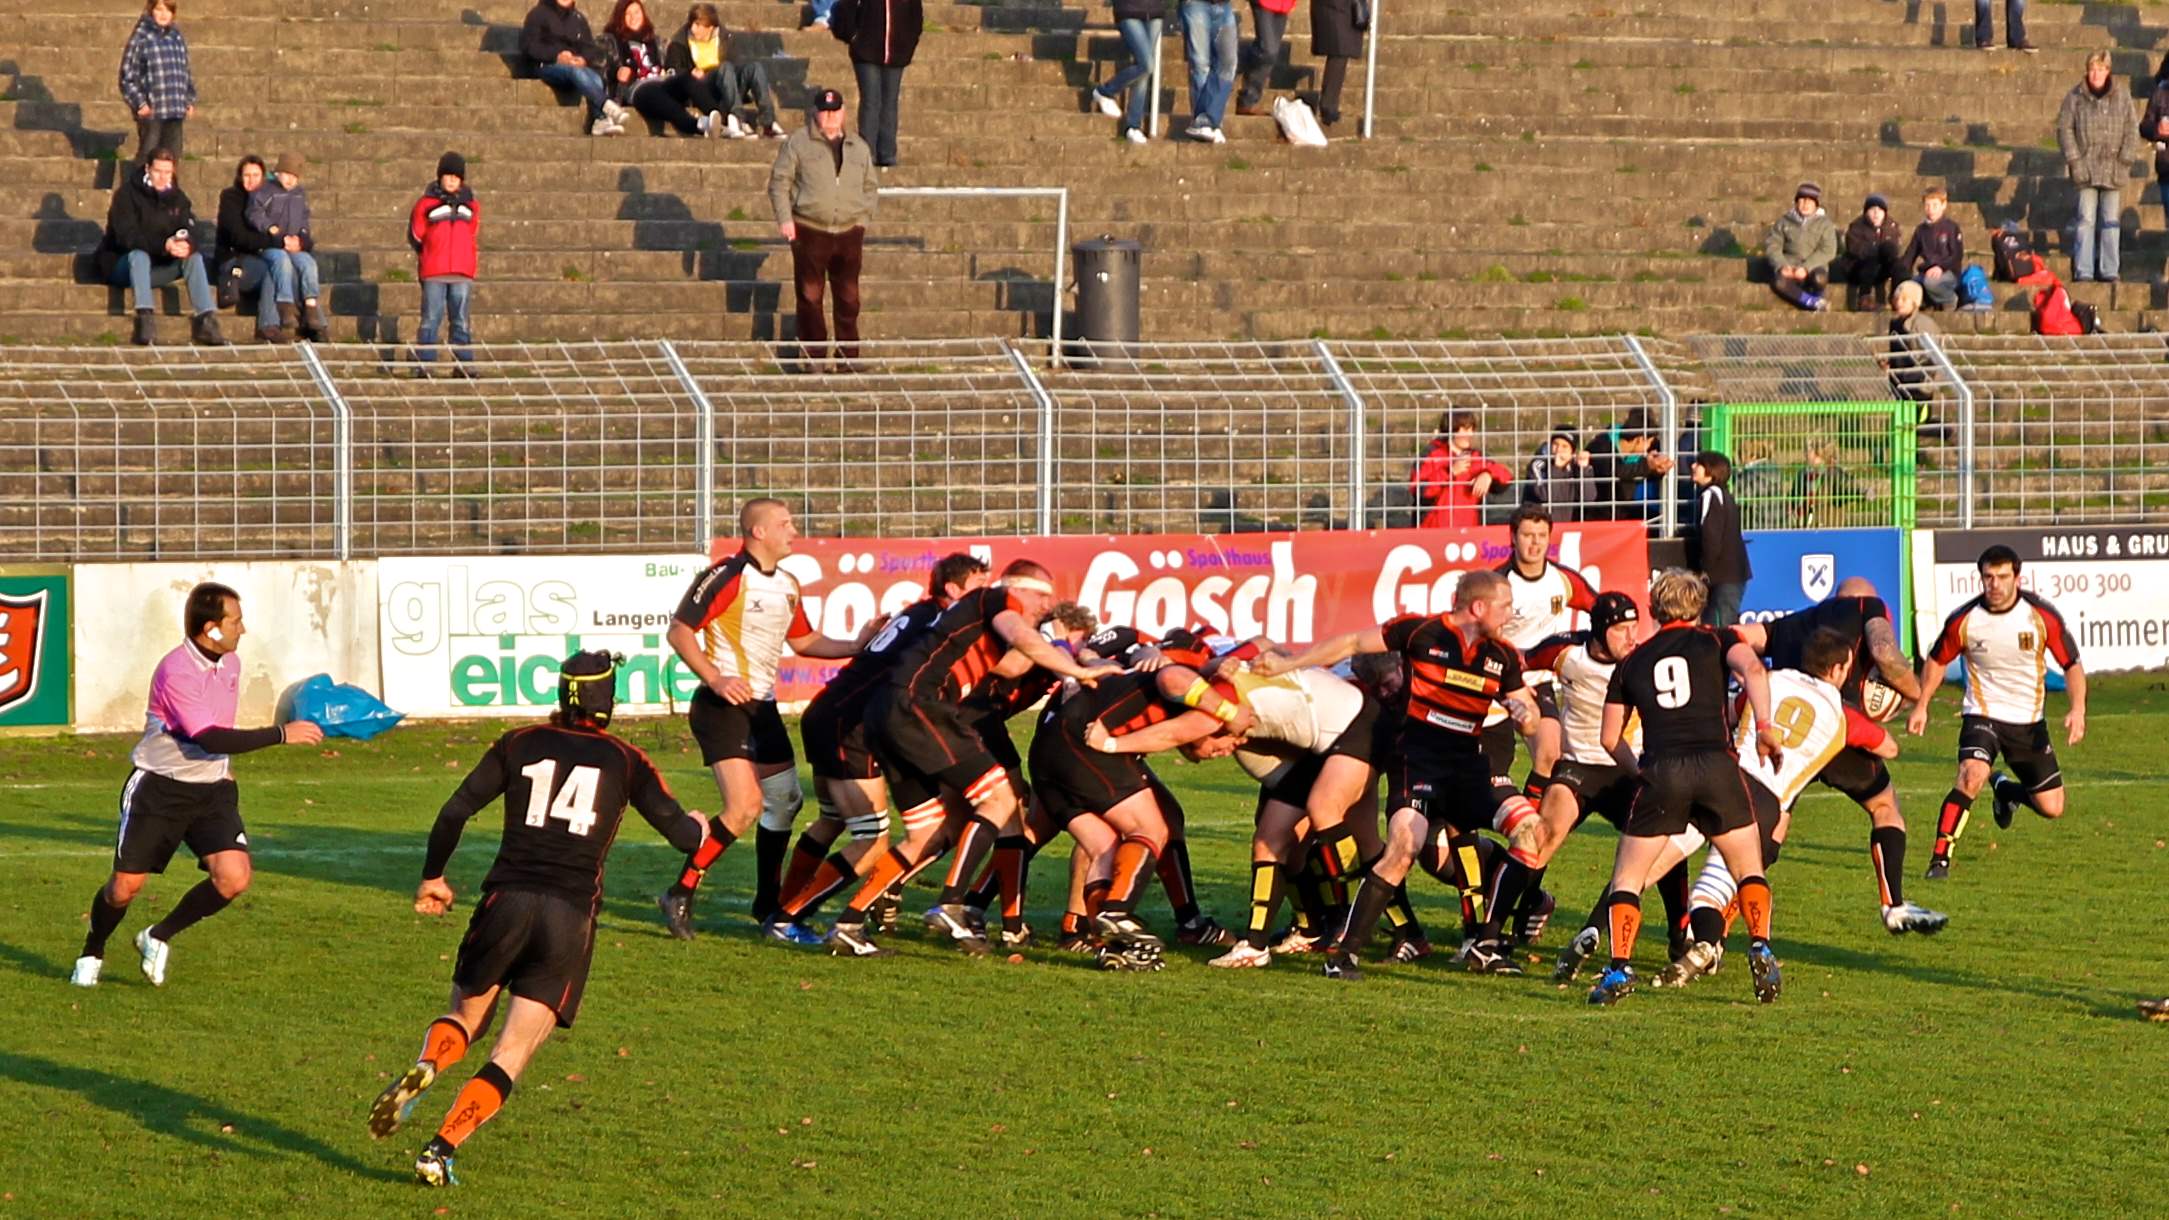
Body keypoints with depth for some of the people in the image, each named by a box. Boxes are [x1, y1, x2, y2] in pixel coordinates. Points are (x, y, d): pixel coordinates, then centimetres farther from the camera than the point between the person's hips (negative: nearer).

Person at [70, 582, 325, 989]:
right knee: (125, 887, -2)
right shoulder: (175, 672, -22)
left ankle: (159, 938, 7)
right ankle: (92, 953, 29)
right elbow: (210, 738, -29)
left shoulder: (230, 665, 5)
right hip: (159, 788, -6)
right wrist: (281, 735, -30)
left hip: (212, 788, 6)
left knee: (233, 877, -15)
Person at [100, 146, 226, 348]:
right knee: (139, 255, -36)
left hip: (162, 265, 5)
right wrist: (163, 246, -35)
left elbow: (190, 232, -3)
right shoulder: (128, 193, -10)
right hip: (123, 264, -5)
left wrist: (187, 244, -29)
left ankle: (205, 321, -29)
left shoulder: (177, 197, 8)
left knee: (195, 257, -17)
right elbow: (127, 236, -22)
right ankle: (144, 322, -49)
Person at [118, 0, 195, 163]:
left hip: (176, 112, 5)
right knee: (147, 155, -4)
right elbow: (127, 75, -4)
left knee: (173, 156, 7)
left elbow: (186, 72, 21)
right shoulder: (141, 37, -4)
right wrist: (139, 103, -12)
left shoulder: (178, 38, 13)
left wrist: (190, 100, 12)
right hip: (151, 111, -5)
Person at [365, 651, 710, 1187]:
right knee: (511, 1055, 1)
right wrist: (699, 827, 32)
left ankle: (424, 1067, -16)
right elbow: (683, 835, 8)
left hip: (506, 901, 1)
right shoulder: (625, 760, 7)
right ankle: (439, 1151, -16)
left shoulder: (520, 744, 10)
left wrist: (432, 876, 19)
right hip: (571, 916, -1)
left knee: (465, 1017, 20)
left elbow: (454, 813, 4)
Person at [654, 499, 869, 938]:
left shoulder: (787, 584, 12)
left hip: (763, 707, 9)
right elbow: (678, 631, -15)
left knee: (785, 801, 12)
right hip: (724, 705, -9)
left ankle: (767, 902, 26)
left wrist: (855, 646, 10)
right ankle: (681, 894, -10)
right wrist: (715, 679, -24)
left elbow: (803, 640, 23)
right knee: (746, 805, -19)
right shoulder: (726, 576, -14)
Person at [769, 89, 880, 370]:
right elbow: (779, 182, 2)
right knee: (810, 296, -2)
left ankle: (849, 355, 12)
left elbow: (871, 187, 22)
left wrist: (863, 218, 8)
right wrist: (784, 219, -8)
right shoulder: (798, 143, 3)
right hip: (810, 231, -3)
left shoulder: (858, 147, 14)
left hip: (849, 231, 3)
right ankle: (813, 355, 4)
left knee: (848, 298, 5)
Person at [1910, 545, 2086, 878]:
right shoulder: (1963, 620, -12)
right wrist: (1921, 706, 0)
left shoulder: (2043, 616, -13)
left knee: (2052, 809, 4)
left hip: (2029, 722, 2)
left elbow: (2072, 664, -4)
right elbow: (1937, 661, 6)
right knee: (1972, 776, -32)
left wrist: (2078, 709, -18)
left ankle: (2006, 790, 39)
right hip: (1982, 714, -2)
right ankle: (1940, 859, -24)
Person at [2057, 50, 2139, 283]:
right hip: (2086, 169, -1)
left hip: (2113, 170, 1)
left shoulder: (2121, 99, 5)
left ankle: (2109, 270, 7)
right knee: (2086, 219, -5)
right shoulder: (2075, 98, 2)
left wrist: (2125, 161, -3)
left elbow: (2131, 133, 7)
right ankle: (2083, 270, -4)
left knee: (2111, 221, 3)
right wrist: (2074, 160, -6)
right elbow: (2064, 128, 3)